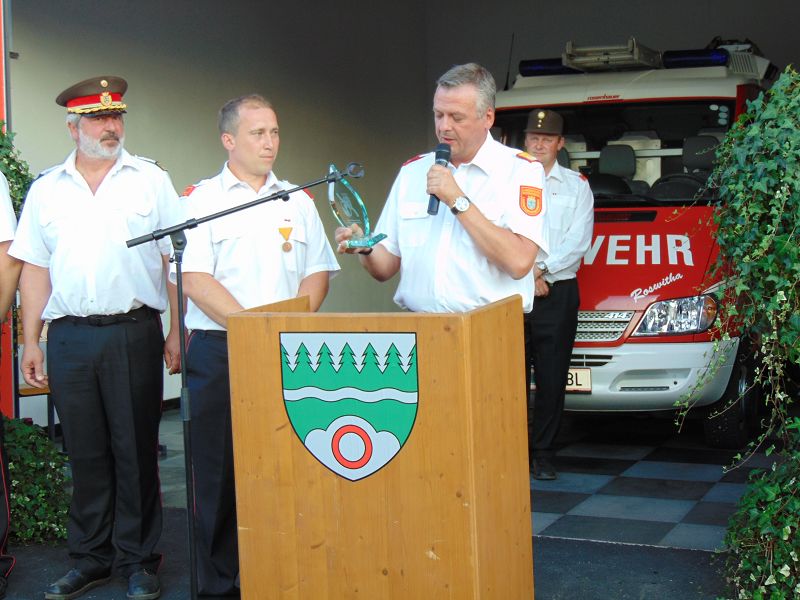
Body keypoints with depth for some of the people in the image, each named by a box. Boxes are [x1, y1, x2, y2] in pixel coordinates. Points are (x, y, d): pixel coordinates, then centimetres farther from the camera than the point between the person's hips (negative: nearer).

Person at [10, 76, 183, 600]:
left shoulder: (152, 180, 6)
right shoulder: (46, 189, 12)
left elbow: (176, 261, 3)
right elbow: (34, 268, 12)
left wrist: (177, 333, -3)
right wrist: (31, 341, 6)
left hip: (134, 333, -2)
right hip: (69, 336, 2)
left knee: (136, 449, 2)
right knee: (86, 452, 8)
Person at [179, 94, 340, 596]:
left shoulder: (298, 201, 14)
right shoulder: (202, 199, 2)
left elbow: (317, 272, 11)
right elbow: (195, 280, -7)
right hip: (220, 349, -3)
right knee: (220, 470, 0)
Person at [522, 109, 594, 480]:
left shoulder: (577, 185, 11)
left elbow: (578, 241, 0)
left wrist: (542, 267, -11)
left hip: (559, 294, 0)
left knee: (551, 379, 1)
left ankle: (543, 454, 9)